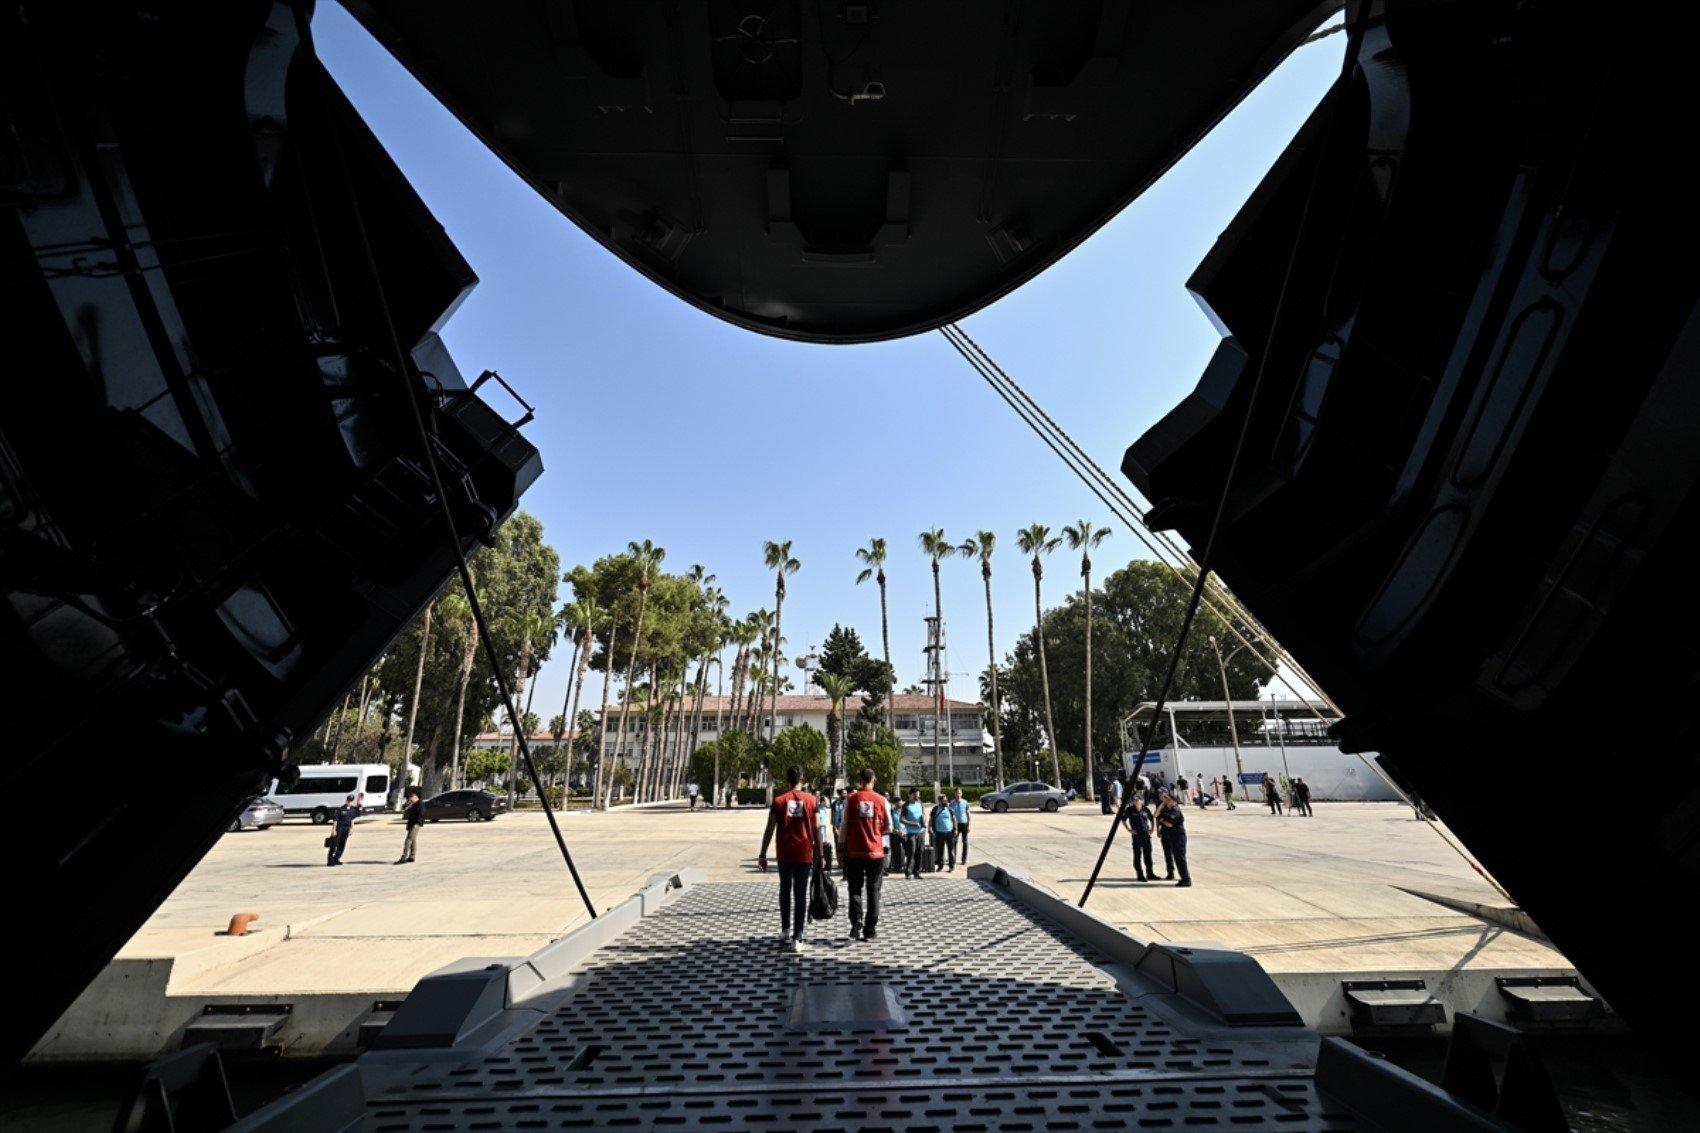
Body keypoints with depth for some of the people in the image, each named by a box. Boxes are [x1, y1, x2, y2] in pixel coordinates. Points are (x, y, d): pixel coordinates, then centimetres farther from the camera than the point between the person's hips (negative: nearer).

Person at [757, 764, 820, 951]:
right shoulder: (811, 800, -3)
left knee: (785, 890, 20)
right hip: (804, 854, -1)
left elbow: (769, 830, -4)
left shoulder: (779, 801, -3)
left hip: (785, 854, 1)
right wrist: (820, 854, 5)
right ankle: (797, 938, -1)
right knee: (801, 895, 3)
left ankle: (785, 929, 29)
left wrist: (762, 854, 3)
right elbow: (816, 830, -2)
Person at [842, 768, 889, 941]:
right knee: (873, 891, 10)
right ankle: (870, 930, 11)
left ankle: (856, 921, -8)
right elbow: (888, 827, 4)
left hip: (854, 852, 0)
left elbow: (844, 825, -2)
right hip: (876, 852, 1)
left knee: (855, 889, 10)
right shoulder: (882, 800, -2)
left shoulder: (850, 799, -4)